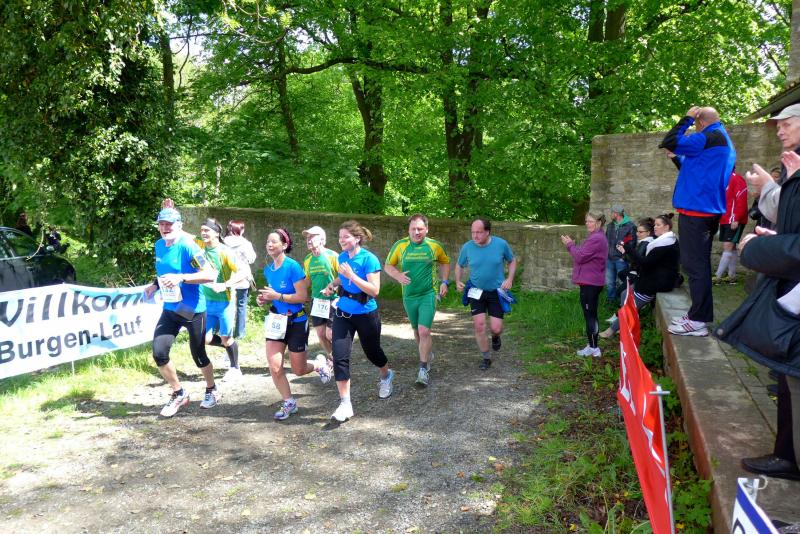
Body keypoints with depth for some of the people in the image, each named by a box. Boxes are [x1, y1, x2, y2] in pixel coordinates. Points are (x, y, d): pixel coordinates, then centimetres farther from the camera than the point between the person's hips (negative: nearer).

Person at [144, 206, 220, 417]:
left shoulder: (187, 246, -18)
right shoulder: (159, 246, 5)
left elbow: (210, 275, -25)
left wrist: (181, 278, -33)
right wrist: (155, 284, 4)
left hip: (193, 309, -6)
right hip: (170, 308, 6)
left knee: (198, 355, 7)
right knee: (159, 353, -5)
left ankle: (212, 390, 36)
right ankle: (179, 394, 17)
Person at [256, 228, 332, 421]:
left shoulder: (293, 267, -18)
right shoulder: (268, 270, 2)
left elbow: (303, 297, -20)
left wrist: (277, 296, -26)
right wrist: (265, 298, -2)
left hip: (296, 322, -5)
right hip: (277, 321, 5)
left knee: (298, 370, 7)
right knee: (274, 367, -6)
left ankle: (319, 366, 41)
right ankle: (289, 402, 15)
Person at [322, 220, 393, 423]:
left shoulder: (369, 259, -18)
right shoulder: (342, 257, 0)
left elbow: (374, 290, -24)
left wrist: (352, 276, -30)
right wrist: (332, 284, 2)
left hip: (366, 314, -4)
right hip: (343, 313, 4)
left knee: (372, 351, 16)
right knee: (339, 356, -8)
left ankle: (386, 376, 50)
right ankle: (345, 403, -2)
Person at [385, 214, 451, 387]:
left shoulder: (434, 246, -3)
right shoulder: (400, 245, -4)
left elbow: (445, 262, 13)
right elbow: (388, 265, 4)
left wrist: (444, 282, 2)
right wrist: (398, 276, -16)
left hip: (429, 294, -3)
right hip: (409, 296, 3)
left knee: (424, 331, -15)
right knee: (417, 331, 17)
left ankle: (423, 369, -5)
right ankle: (427, 354, 44)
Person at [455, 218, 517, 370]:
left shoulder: (501, 244, -12)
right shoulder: (467, 247, -10)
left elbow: (512, 261, 5)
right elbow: (459, 265, 8)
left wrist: (509, 279, -8)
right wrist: (458, 281, -9)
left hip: (497, 291, -1)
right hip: (476, 292, 1)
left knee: (496, 328, -4)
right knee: (479, 325, -6)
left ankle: (495, 337, 36)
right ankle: (486, 358, 15)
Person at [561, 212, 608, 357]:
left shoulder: (596, 239, -20)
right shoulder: (596, 237, 15)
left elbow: (580, 257, -20)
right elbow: (584, 255, 14)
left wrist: (570, 244, -6)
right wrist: (572, 244, 3)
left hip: (590, 283, -11)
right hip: (590, 282, 11)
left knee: (589, 314, -4)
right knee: (591, 314, 16)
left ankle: (593, 348, 3)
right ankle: (592, 345, 24)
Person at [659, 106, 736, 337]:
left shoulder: (710, 137, -10)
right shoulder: (725, 142, 21)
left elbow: (669, 143, -15)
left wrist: (687, 118, -3)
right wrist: (677, 158, 26)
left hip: (696, 210, -10)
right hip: (709, 210, 10)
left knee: (694, 265, -9)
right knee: (699, 264, 15)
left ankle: (698, 321, -8)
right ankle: (699, 313, 22)